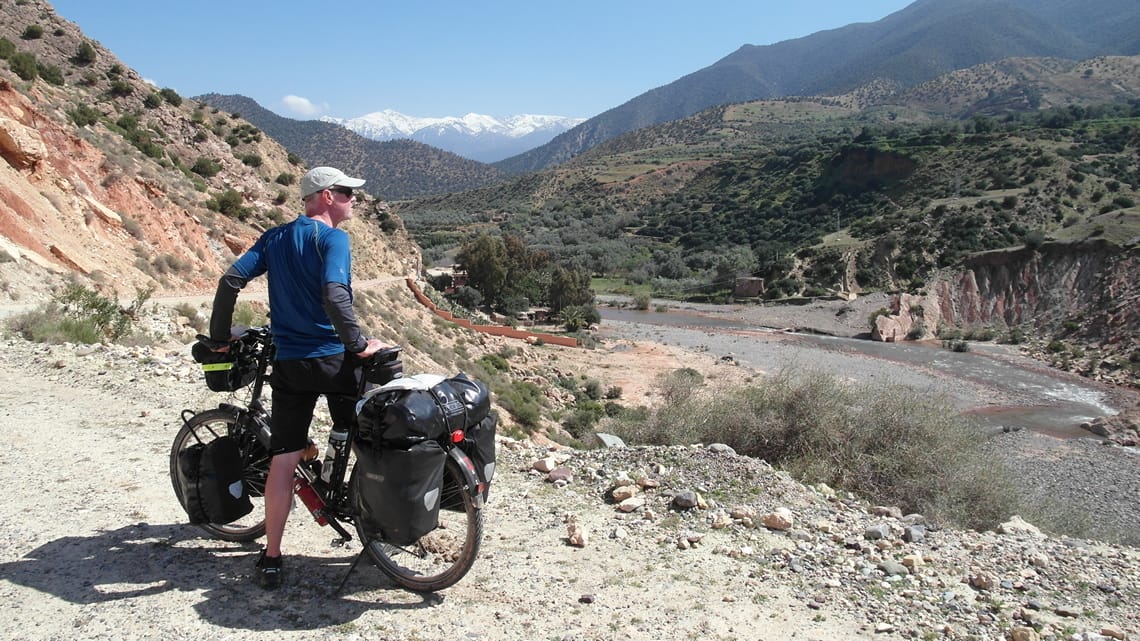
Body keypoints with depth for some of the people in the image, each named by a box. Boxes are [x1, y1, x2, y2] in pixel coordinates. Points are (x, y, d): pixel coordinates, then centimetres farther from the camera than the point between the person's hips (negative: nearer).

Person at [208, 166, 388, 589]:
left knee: (283, 460, 7)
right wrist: (359, 345, -17)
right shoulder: (333, 238, -8)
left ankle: (271, 560, 11)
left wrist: (219, 338, 9)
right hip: (335, 360, -5)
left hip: (289, 363, 5)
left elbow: (231, 280, 1)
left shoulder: (274, 239, 10)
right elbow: (334, 295, -24)